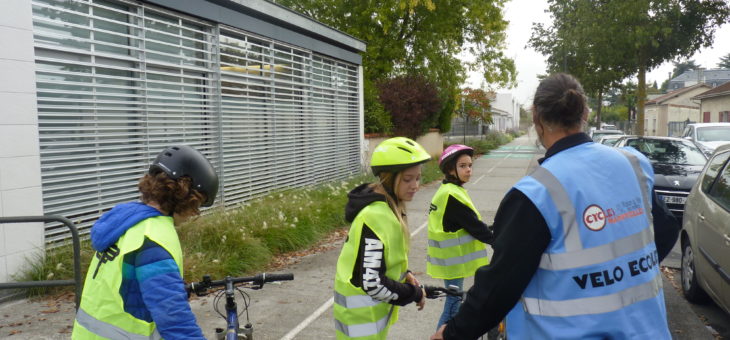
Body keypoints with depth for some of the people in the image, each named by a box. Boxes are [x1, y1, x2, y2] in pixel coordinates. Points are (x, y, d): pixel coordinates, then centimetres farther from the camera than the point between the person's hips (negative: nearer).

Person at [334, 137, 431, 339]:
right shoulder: (377, 217, -28)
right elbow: (371, 282, -29)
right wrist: (414, 294, -17)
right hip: (362, 314, -9)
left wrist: (404, 274, 3)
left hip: (373, 308, 10)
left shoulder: (389, 207, 2)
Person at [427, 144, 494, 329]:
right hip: (453, 260, -10)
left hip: (452, 257, 10)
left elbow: (469, 223, 14)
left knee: (454, 300, 21)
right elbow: (476, 228, -22)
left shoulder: (448, 190, 9)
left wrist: (489, 228, 9)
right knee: (454, 302, 0)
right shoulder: (452, 195, -22)